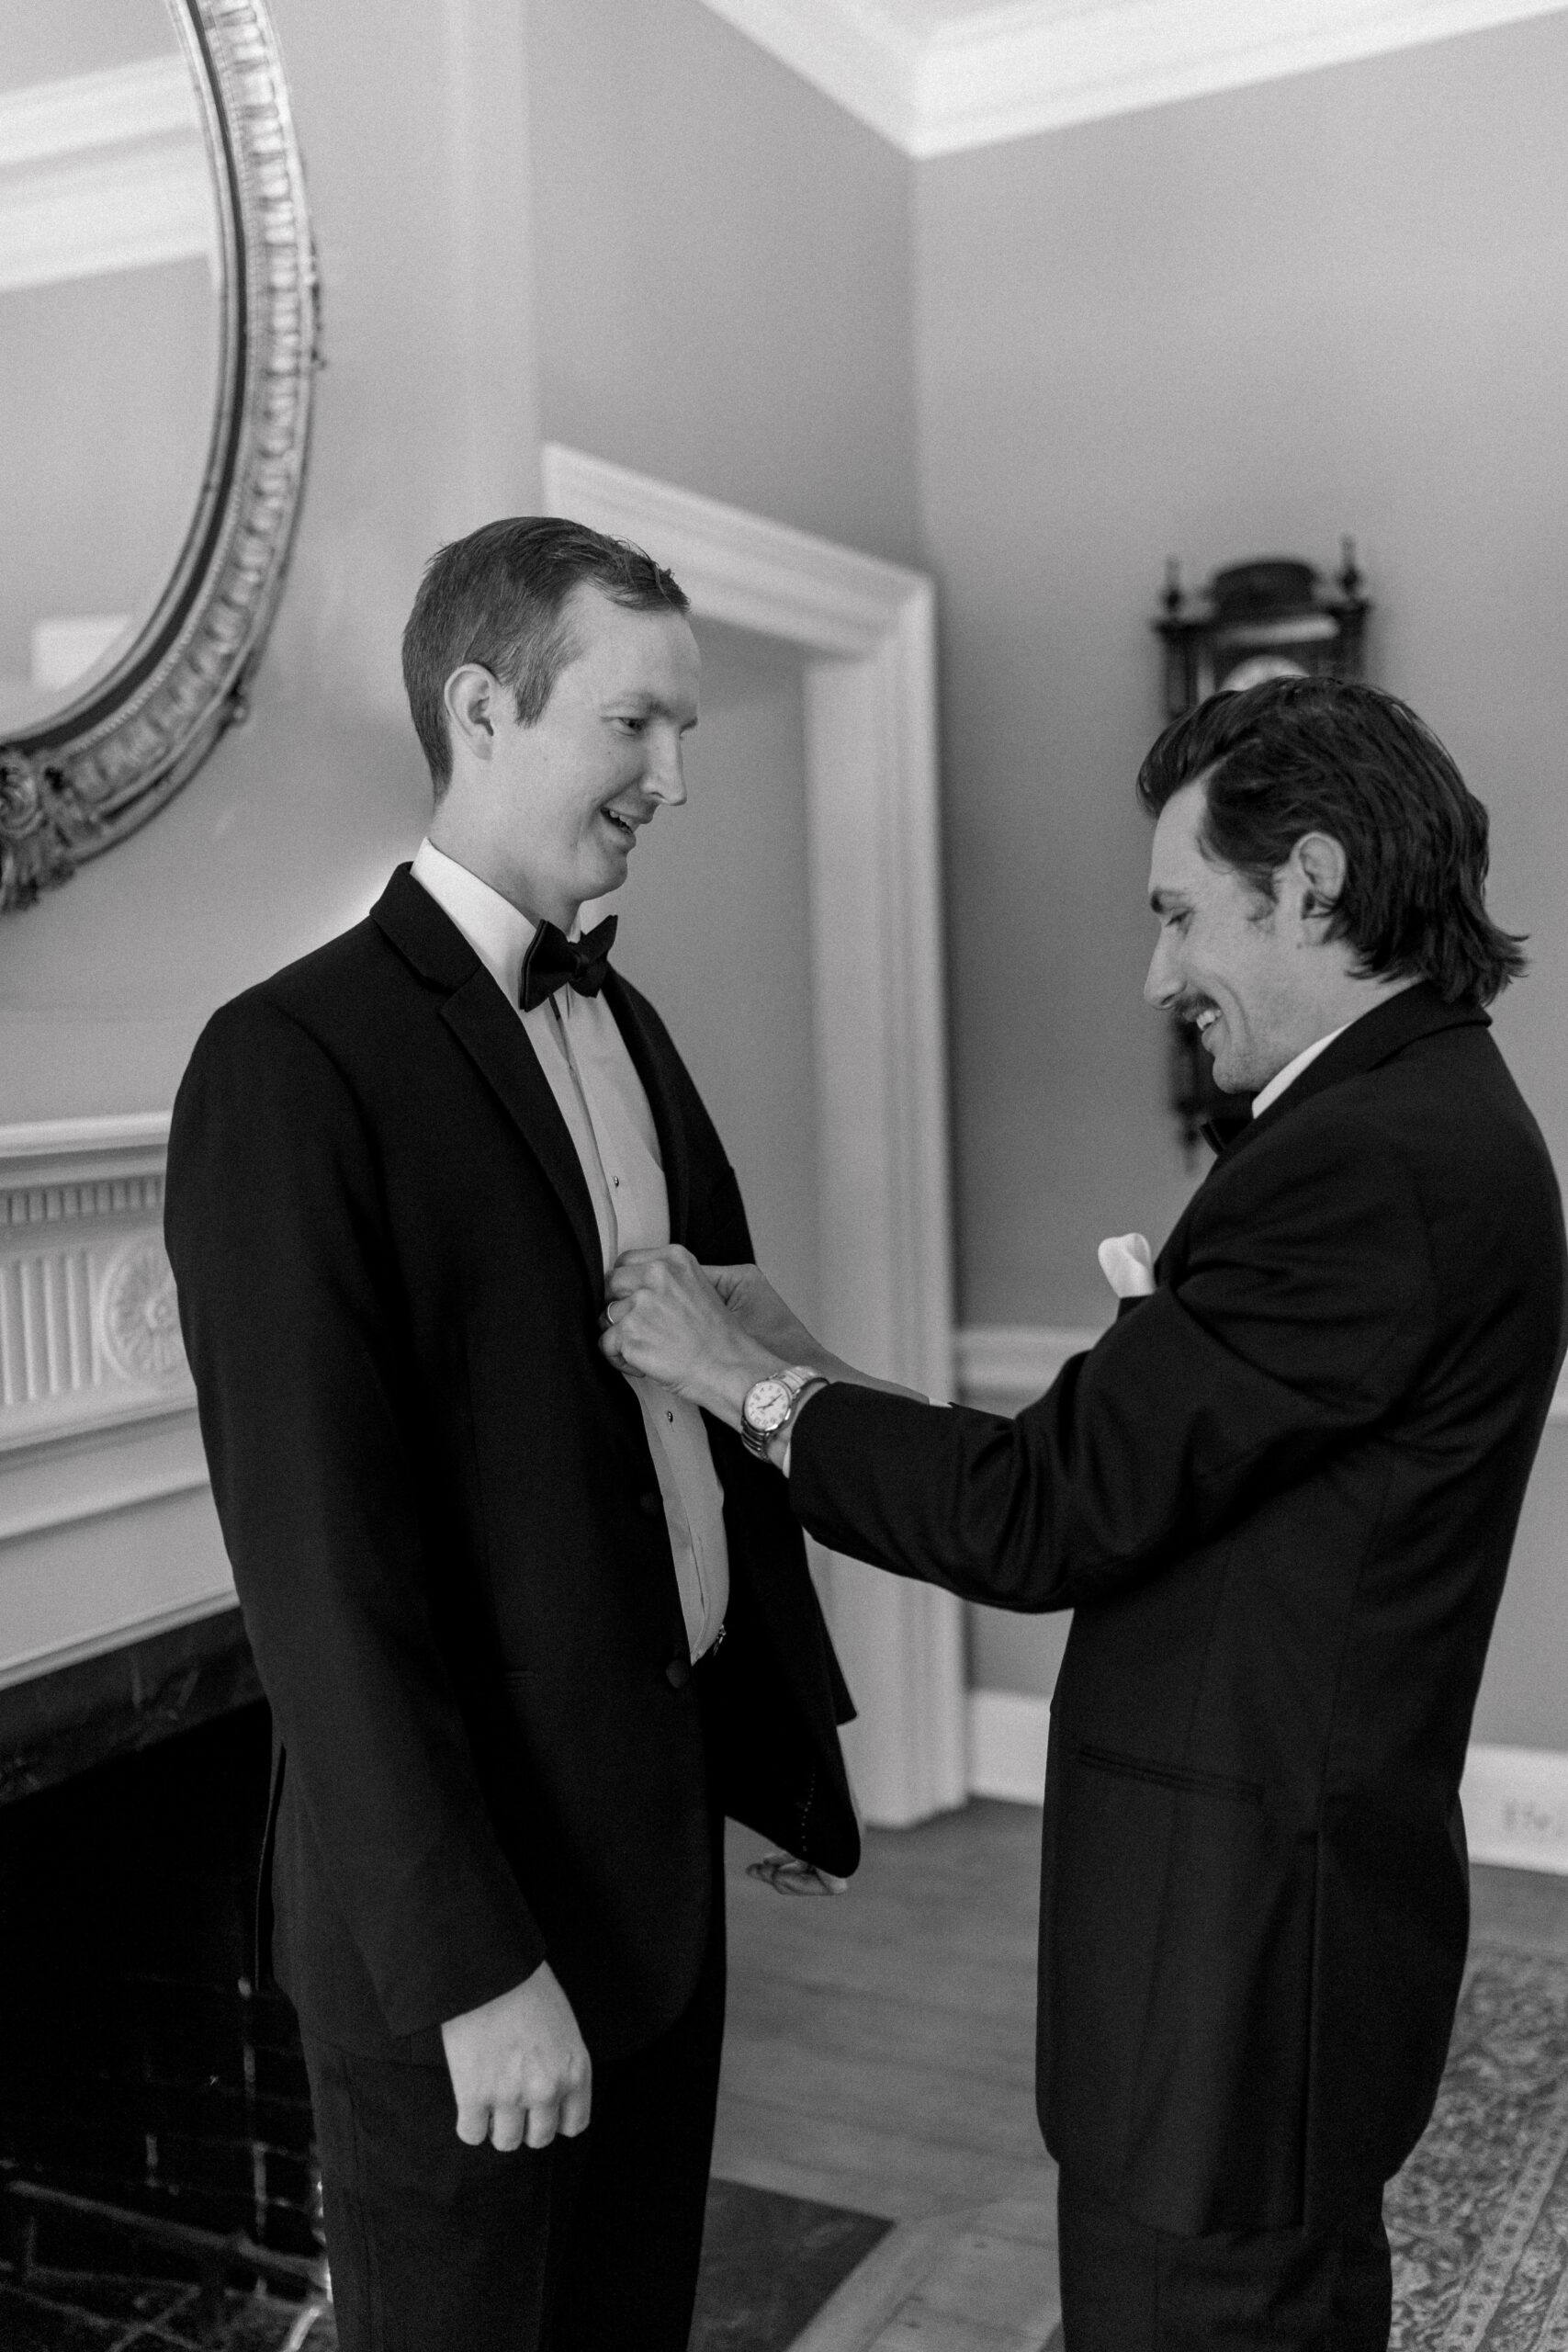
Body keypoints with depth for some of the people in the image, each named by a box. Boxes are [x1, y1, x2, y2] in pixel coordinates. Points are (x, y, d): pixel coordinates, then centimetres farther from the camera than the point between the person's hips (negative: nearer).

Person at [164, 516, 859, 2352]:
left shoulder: (627, 1026, 8)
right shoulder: (295, 1062, -17)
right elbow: (319, 1561, -20)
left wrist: (790, 1748, 10)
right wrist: (468, 1966, -18)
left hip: (659, 1833, 7)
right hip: (462, 1882, -7)